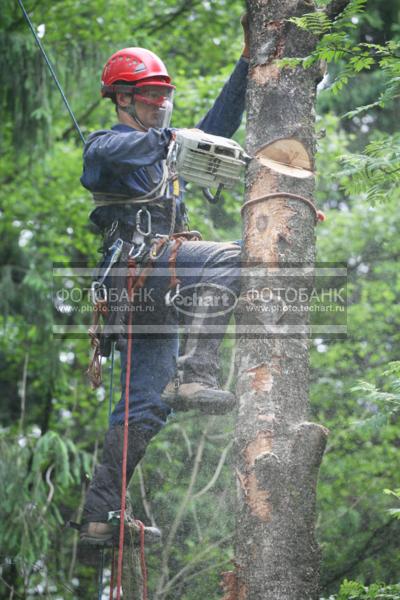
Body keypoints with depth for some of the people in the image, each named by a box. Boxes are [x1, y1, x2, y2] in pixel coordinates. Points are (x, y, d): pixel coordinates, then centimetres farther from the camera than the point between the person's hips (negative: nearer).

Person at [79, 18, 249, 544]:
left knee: (146, 408, 3)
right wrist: (163, 138, -30)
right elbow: (102, 152, -21)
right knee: (228, 258, -27)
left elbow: (220, 125, 33)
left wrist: (247, 62, 27)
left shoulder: (164, 150, 30)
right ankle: (196, 377, -36)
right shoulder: (109, 144, 5)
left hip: (155, 292, 8)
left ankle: (99, 515, 2)